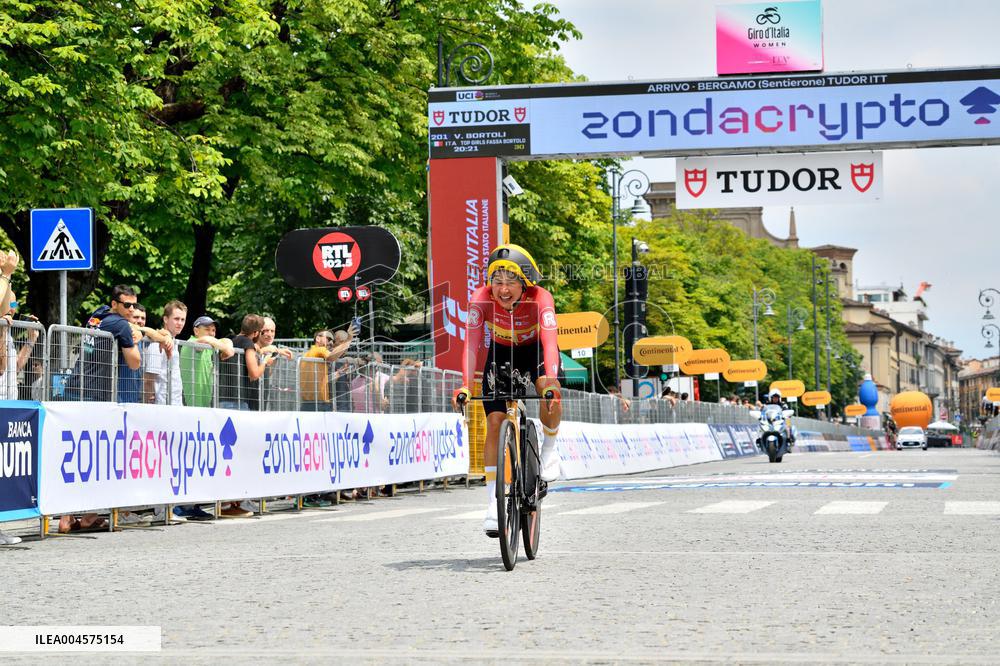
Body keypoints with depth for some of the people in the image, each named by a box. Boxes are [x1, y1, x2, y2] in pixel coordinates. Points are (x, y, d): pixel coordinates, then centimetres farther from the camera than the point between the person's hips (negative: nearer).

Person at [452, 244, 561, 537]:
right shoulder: (482, 299, -29)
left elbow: (550, 341, -44)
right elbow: (472, 344, -36)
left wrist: (550, 380, -60)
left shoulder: (540, 299, -33)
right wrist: (465, 386, -50)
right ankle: (493, 502, -5)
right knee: (494, 421, -10)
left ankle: (549, 449, -4)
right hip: (501, 353, 2)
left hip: (535, 350, -2)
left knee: (549, 391, -33)